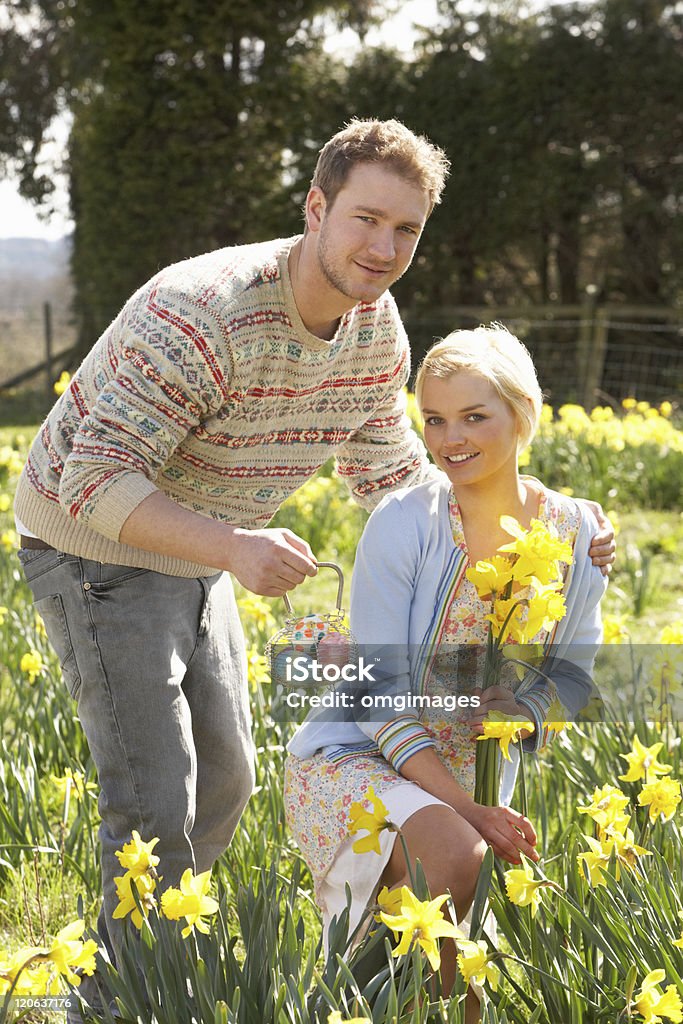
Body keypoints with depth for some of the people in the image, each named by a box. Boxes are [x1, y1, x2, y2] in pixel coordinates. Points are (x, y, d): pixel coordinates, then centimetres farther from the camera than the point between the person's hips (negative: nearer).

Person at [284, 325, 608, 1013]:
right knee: (459, 859, -32)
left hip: (471, 774, 5)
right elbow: (378, 694, -17)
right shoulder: (404, 523, -16)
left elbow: (572, 672, 5)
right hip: (355, 757, -5)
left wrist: (518, 719, -18)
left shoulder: (576, 535, -4)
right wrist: (460, 805, -26)